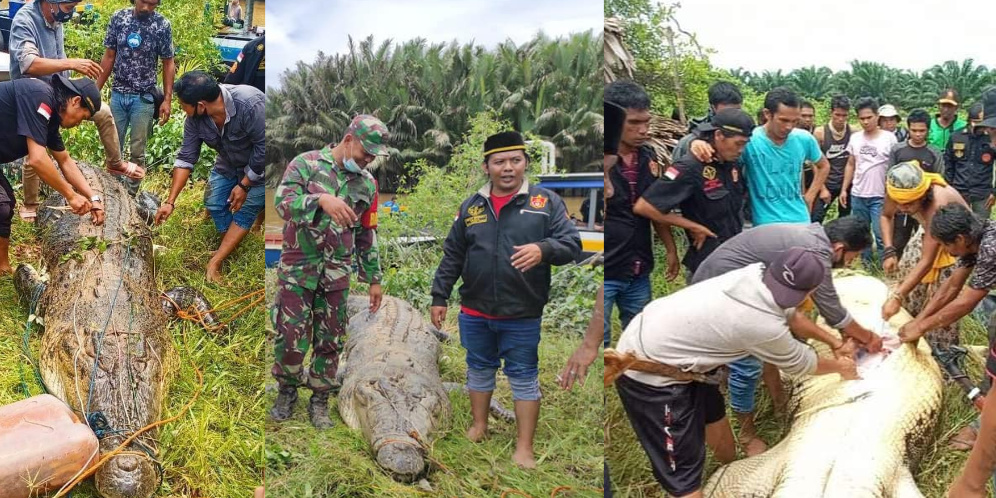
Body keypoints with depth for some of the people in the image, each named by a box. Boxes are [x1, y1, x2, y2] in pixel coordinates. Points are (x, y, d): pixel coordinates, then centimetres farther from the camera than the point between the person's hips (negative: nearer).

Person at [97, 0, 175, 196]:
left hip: (144, 98, -3)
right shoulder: (118, 18, 0)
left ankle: (130, 195, 16)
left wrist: (167, 99, -8)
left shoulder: (162, 25, -7)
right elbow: (109, 57, 6)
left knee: (137, 152, 5)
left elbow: (168, 64, -2)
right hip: (117, 94, 3)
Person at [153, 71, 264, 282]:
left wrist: (244, 185, -21)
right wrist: (170, 201, -16)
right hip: (228, 164, 5)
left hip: (258, 166, -5)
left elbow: (263, 148, -30)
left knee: (245, 210, -10)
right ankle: (230, 250, 20)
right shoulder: (195, 118, -20)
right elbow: (186, 158, -14)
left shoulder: (249, 105, -40)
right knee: (215, 204, 0)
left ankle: (214, 263, -7)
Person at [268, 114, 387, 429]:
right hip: (297, 270, -3)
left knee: (330, 342, 7)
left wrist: (374, 279, 15)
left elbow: (367, 235, 15)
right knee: (290, 337, -1)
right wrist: (321, 199, -38)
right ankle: (287, 391, 24)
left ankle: (320, 401, 23)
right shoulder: (306, 163, -5)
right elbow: (282, 200, -21)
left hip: (337, 275, 3)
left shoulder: (367, 184, 7)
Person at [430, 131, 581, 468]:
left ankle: (524, 448, 16)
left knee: (524, 377, 6)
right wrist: (439, 296, 7)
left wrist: (544, 248, -29)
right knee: (479, 369, 18)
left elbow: (572, 243, -9)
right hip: (475, 313, 3)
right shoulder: (471, 207, 6)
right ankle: (479, 426, 37)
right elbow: (452, 257, 10)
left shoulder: (546, 202, -3)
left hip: (523, 315, -3)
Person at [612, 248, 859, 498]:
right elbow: (798, 363, -2)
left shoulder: (757, 273, -6)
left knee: (715, 419, 28)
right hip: (650, 374, -9)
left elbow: (788, 314, 16)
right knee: (683, 475, -6)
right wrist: (840, 366, 17)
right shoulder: (765, 326, -26)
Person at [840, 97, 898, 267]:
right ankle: (865, 266, 24)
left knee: (881, 234, -5)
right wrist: (844, 189, 8)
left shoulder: (889, 138, -6)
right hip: (857, 195, 4)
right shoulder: (855, 138, 5)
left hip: (880, 196, -4)